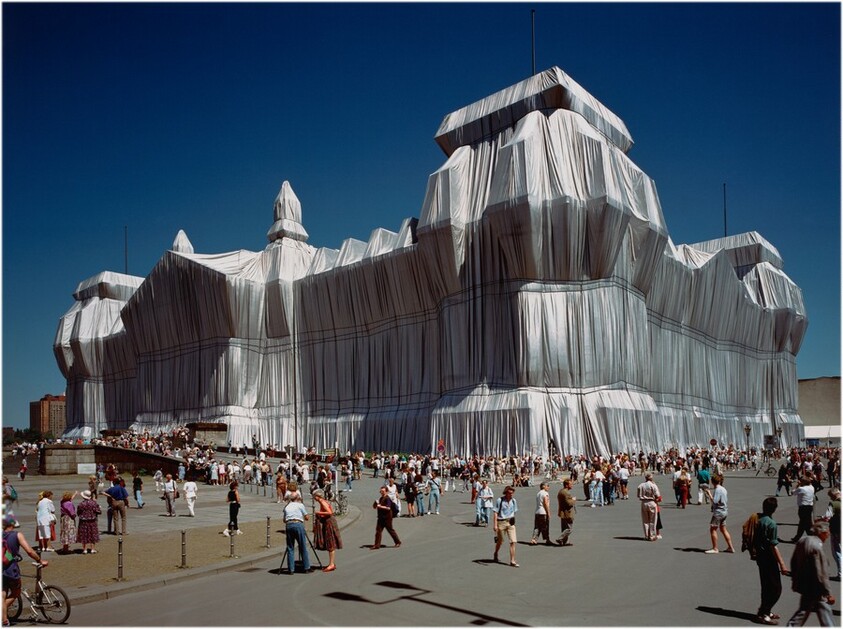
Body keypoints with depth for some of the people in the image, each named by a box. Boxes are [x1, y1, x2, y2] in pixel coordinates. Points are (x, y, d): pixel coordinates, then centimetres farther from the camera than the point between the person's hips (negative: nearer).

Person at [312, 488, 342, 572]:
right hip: (326, 524, 10)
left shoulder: (323, 502, -16)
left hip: (329, 524, -10)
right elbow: (332, 511, 17)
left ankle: (332, 564, -1)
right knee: (328, 544, 14)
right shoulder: (324, 502, 12)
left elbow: (330, 512, -27)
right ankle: (331, 564, 20)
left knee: (330, 545, -5)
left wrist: (319, 513, -20)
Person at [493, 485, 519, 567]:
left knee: (513, 541, -7)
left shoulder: (514, 501, 4)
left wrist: (512, 520, 15)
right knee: (500, 541, 12)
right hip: (501, 522, -3)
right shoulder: (500, 500, -11)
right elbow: (495, 513, -10)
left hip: (510, 523, 4)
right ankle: (495, 555, 40)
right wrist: (495, 525, -14)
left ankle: (512, 561, -2)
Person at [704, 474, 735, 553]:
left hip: (718, 512, -9)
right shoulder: (724, 489, 11)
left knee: (712, 529, -4)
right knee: (723, 529, 17)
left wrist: (709, 493, -15)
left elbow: (714, 501, -24)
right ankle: (730, 547, 20)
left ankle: (715, 549, -3)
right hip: (724, 512, 9)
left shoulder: (718, 490, -17)